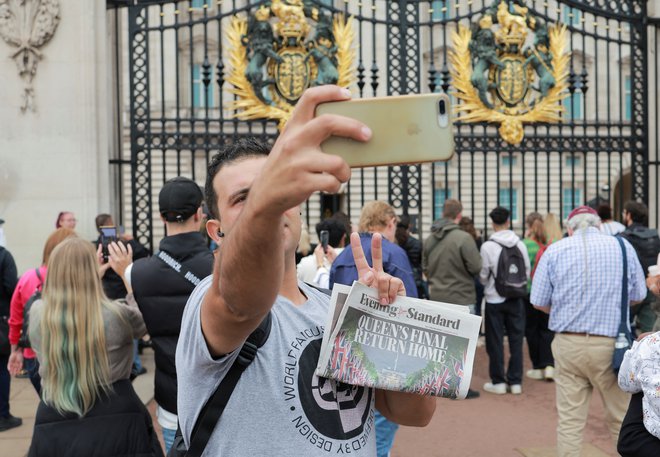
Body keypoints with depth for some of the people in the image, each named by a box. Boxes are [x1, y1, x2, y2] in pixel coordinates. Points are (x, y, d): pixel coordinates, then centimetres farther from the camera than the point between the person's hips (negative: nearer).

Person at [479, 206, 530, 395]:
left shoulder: (488, 246, -13)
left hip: (495, 299, -3)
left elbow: (483, 275, -7)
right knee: (516, 340, 10)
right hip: (516, 298, 3)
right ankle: (515, 381, 15)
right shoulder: (520, 244, -4)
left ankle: (498, 382, 11)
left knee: (495, 341, 6)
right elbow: (527, 271, 0)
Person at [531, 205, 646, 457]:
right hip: (610, 344, 0)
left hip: (567, 344, 0)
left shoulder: (554, 250, 0)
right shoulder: (623, 247, 1)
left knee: (570, 419, 6)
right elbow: (638, 294, 10)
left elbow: (538, 301, 0)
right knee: (621, 417, 14)